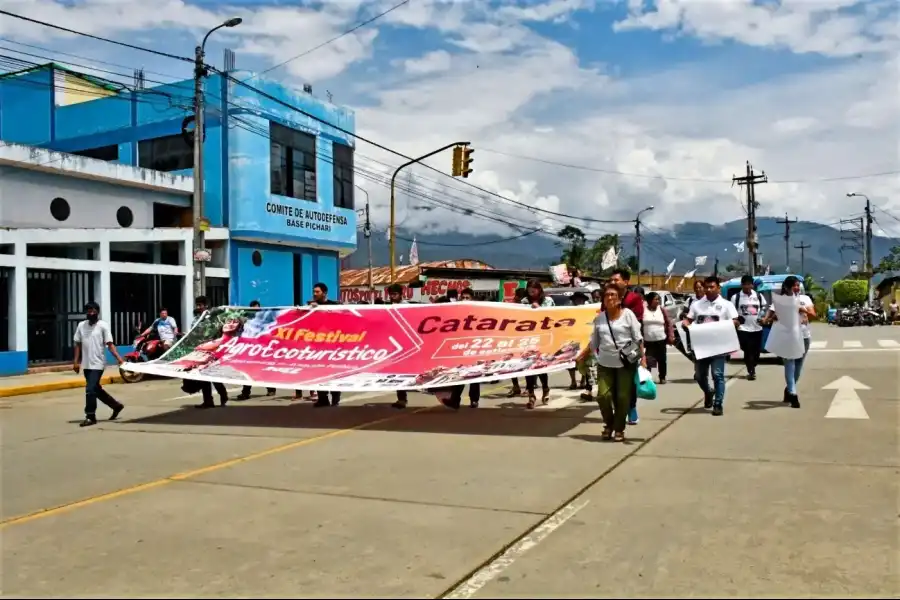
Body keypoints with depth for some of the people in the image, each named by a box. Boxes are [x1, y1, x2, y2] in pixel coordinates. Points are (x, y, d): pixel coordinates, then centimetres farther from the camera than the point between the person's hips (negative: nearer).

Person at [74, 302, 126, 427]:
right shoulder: (81, 325, 9)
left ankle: (90, 417, 0)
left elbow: (110, 344, -11)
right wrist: (76, 361, 8)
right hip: (86, 365, 6)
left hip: (97, 364, -6)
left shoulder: (103, 325, -7)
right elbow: (78, 345, 14)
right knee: (96, 389, 16)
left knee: (90, 390, -11)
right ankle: (116, 405, 32)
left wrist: (118, 358, -21)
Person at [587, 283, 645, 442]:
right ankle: (609, 424, 19)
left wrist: (642, 357, -8)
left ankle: (619, 429, 19)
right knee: (603, 395, -6)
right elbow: (593, 342, 12)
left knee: (623, 397, 1)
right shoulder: (599, 318, 5)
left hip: (626, 363, -2)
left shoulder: (628, 314, -4)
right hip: (605, 363, 2)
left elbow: (638, 338, -3)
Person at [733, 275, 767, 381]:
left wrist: (761, 317, -4)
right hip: (743, 328, -3)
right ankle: (751, 371, 0)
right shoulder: (736, 297, 0)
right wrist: (736, 319, -16)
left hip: (757, 328, 3)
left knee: (756, 350, 7)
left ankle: (752, 369, 26)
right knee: (748, 351, -7)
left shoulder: (759, 296, 9)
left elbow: (764, 308, 14)